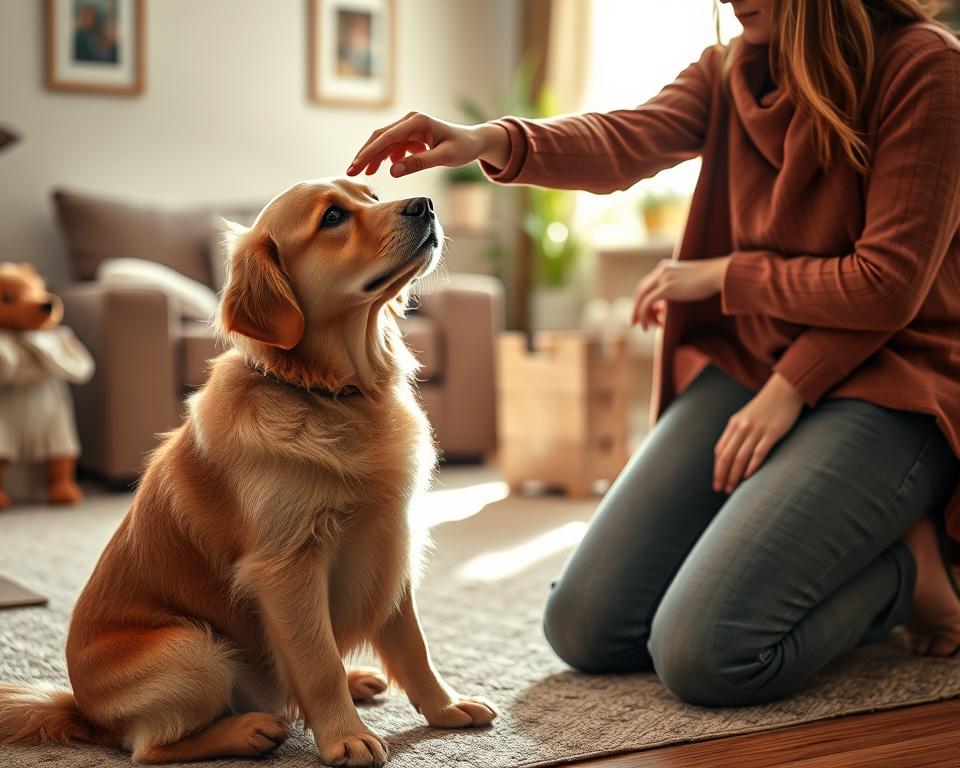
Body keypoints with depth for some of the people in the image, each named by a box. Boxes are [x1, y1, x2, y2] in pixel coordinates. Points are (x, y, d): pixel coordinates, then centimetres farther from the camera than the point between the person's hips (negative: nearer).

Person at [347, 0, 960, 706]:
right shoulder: (728, 72, 8)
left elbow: (884, 284, -14)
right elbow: (625, 143, -12)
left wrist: (724, 275, -9)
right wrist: (492, 141, -29)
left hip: (881, 388, -7)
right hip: (741, 369, 7)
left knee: (704, 655, -23)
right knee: (584, 629, 0)